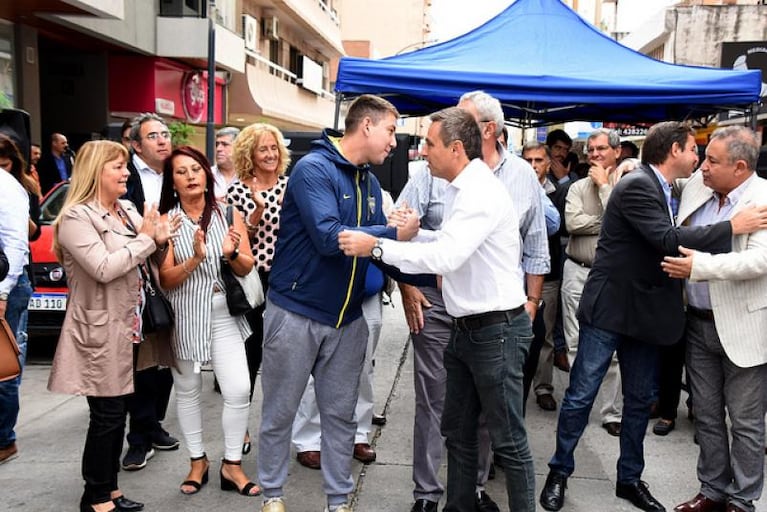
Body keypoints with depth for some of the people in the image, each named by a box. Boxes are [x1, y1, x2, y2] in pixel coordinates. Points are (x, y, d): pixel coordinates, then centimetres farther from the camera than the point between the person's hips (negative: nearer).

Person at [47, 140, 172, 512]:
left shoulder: (127, 210, 11)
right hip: (99, 331, -8)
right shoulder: (76, 217, -13)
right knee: (106, 415, 0)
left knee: (118, 412, 14)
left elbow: (141, 262, 17)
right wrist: (144, 238, -15)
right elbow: (104, 268, -23)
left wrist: (158, 240, -3)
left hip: (126, 325, 8)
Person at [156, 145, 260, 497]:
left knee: (238, 391, -6)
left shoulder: (228, 214, 0)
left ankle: (232, 465, 11)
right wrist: (195, 259, -25)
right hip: (183, 316, 0)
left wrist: (231, 254, -21)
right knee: (187, 391, 11)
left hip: (224, 313, 1)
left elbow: (246, 269, 0)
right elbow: (166, 280, -9)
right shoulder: (166, 221, -5)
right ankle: (197, 461, 29)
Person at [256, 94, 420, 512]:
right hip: (296, 313, -6)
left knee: (340, 414, 13)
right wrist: (394, 234, -20)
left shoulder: (370, 182, 8)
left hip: (347, 317, 7)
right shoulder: (313, 168, -16)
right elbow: (329, 238, -27)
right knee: (280, 412, 10)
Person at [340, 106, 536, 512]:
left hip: (497, 329, -10)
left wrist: (376, 247, -24)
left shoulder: (481, 193, -20)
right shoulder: (461, 189, 11)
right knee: (457, 432, 18)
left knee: (509, 441, 3)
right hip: (466, 327, 10)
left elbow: (446, 256, -29)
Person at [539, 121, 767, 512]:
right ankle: (559, 471, 18)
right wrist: (732, 227, -18)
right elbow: (668, 241, -25)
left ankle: (630, 479, 29)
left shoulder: (664, 190, 12)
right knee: (581, 396, 1)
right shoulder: (636, 185, -16)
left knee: (640, 401, 14)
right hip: (608, 308, -9)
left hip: (644, 312, 9)